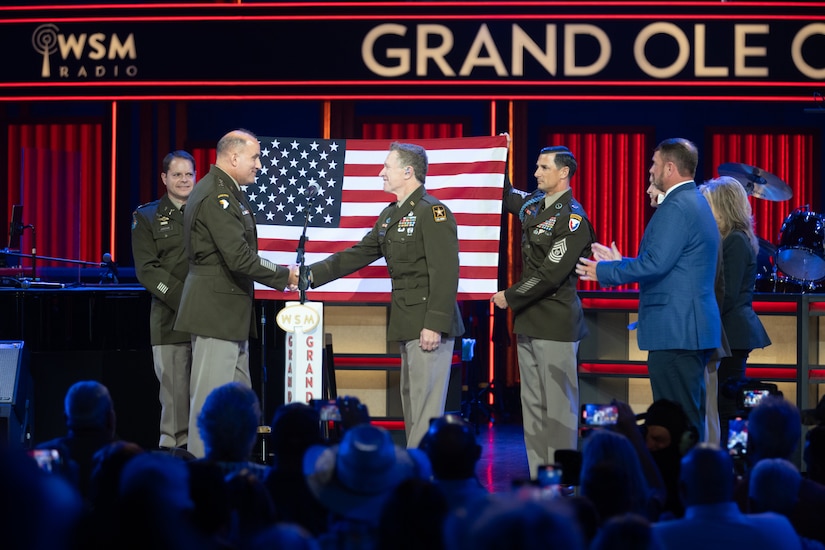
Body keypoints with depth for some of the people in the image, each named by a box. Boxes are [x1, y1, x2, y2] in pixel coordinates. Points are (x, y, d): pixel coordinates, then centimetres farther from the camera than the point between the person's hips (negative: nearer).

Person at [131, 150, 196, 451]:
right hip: (170, 320, -1)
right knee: (175, 390, -5)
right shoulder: (147, 217, 9)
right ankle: (174, 447, 1)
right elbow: (147, 270, 0)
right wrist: (182, 299, -11)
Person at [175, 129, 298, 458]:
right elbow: (239, 258, -25)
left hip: (228, 311, 11)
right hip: (216, 310, -11)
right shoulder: (216, 196, -18)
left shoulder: (225, 193, 16)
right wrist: (284, 277, -13)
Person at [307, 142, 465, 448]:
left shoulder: (433, 213, -14)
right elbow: (358, 255, 18)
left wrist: (434, 325, -24)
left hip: (429, 328, -10)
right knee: (411, 403, 13)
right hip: (407, 325, 10)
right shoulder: (391, 215, 15)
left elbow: (445, 273, -20)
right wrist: (313, 275, 9)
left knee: (425, 407, -9)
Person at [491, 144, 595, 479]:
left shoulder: (572, 218, -12)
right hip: (528, 319, 8)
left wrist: (510, 297, -10)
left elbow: (552, 273, -18)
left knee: (558, 406, -5)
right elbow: (506, 197, 33)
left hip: (556, 322, -8)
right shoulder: (534, 204, 11)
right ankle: (538, 477, 14)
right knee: (533, 404, 10)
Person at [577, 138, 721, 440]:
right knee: (690, 418, 13)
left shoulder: (676, 208, -15)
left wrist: (605, 271, -9)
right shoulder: (696, 203, 18)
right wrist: (618, 264, 22)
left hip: (675, 332, -11)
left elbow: (655, 264, -22)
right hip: (692, 329, 11)